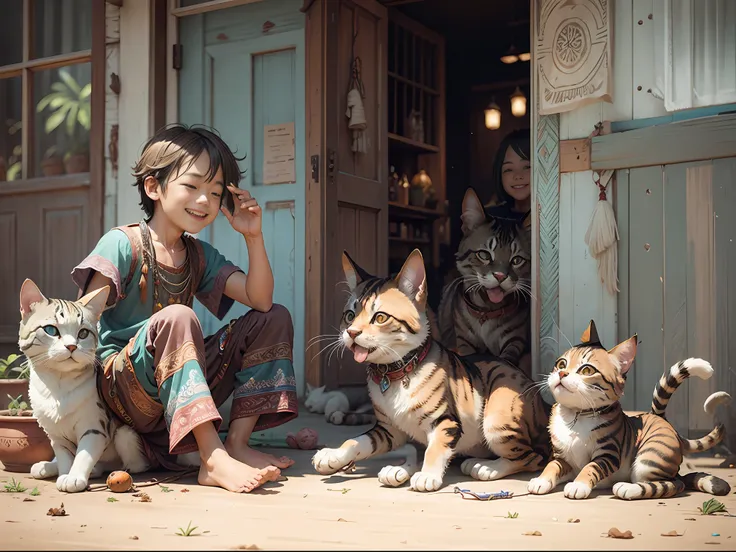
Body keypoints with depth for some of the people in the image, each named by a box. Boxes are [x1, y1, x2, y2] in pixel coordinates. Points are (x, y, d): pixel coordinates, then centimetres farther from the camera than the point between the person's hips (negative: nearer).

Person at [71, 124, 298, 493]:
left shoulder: (200, 256, 11)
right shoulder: (123, 245, -7)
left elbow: (261, 300, 0)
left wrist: (253, 237, -9)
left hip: (183, 396, 7)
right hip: (120, 387, -7)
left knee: (274, 318, 0)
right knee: (176, 317, -35)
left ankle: (237, 443, -10)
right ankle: (214, 460, -38)